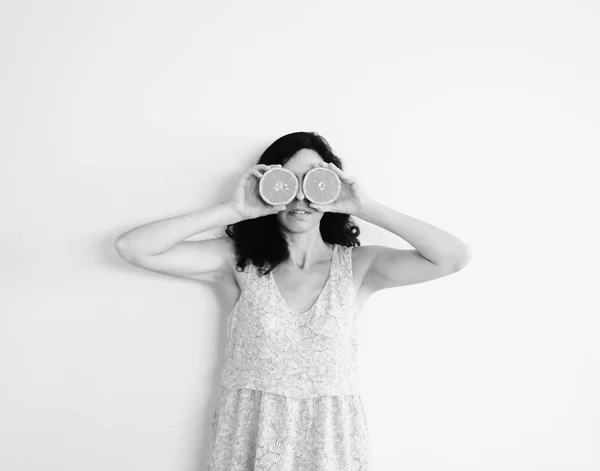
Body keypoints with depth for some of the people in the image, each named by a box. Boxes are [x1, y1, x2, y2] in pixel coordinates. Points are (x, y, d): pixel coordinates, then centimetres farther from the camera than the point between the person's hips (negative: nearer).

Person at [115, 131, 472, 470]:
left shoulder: (357, 265, -6)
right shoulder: (239, 260, -6)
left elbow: (456, 257, -16)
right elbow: (133, 248, -14)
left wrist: (367, 208, -19)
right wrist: (233, 211, -18)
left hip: (332, 439, 1)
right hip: (251, 437, 0)